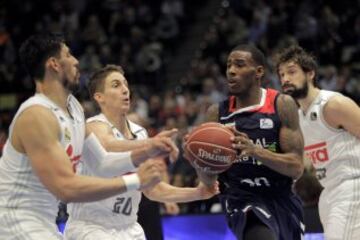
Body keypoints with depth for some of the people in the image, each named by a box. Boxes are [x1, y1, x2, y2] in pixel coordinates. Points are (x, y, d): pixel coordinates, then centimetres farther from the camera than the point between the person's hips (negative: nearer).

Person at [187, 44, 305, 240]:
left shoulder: (282, 105, -7)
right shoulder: (217, 113, -1)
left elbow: (296, 167, -14)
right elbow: (208, 178, 0)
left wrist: (255, 150, -30)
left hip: (281, 199, 2)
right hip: (242, 201, -2)